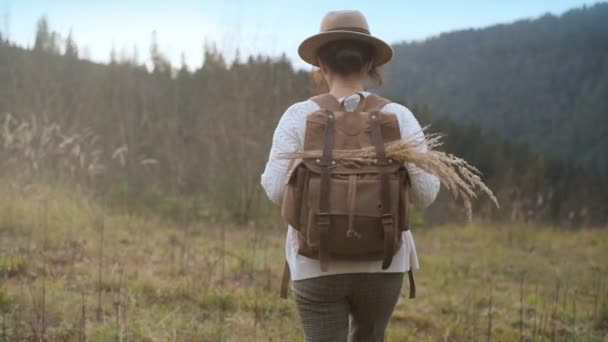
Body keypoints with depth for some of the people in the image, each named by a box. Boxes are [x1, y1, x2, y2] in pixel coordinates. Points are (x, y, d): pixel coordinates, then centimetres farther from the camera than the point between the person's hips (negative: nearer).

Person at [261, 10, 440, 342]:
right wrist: (431, 170, 16)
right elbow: (424, 193, -6)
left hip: (317, 266, -2)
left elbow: (278, 190, -11)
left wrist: (270, 175, 12)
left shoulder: (298, 116, -7)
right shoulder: (399, 117, -4)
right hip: (381, 264, 2)